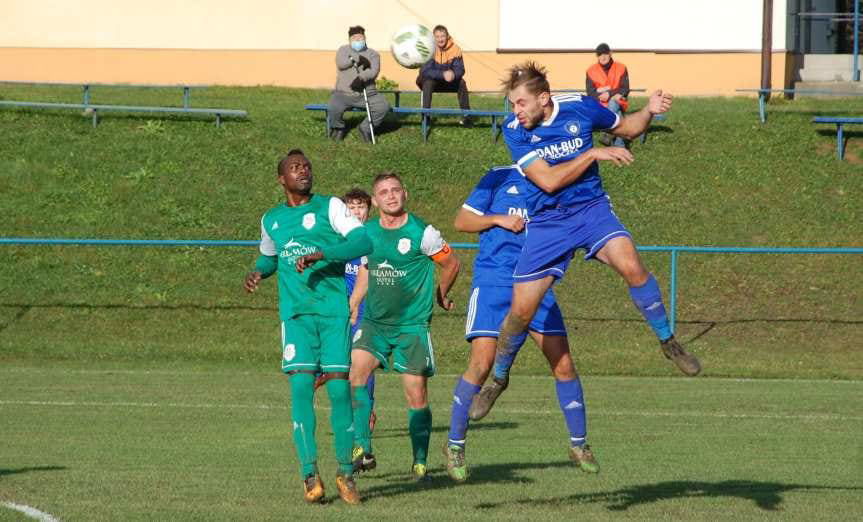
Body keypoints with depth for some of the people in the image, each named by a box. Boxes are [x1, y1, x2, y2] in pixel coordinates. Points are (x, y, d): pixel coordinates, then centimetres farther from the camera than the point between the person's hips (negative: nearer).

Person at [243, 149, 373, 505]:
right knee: (301, 385, -13)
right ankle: (310, 475, -10)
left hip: (334, 311, -2)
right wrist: (257, 273, 12)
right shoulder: (271, 220, 15)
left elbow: (363, 241, -9)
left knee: (339, 388, -6)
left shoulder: (329, 207, 4)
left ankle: (345, 472, 9)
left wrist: (320, 255, -20)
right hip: (296, 314, 2)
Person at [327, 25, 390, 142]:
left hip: (367, 94, 1)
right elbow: (340, 63, -9)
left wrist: (361, 78, -28)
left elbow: (374, 70, -9)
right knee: (333, 108, -31)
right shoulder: (343, 50, 14)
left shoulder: (372, 54, 11)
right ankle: (338, 128, 4)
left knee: (383, 106, -25)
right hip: (344, 93, -1)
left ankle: (365, 128, 0)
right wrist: (359, 59, -9)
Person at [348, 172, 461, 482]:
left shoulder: (421, 233, -8)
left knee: (417, 395, -4)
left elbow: (451, 263, 8)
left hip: (413, 325, -3)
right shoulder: (367, 233, 5)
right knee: (356, 368, -21)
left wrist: (440, 296, 22)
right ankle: (362, 450, -20)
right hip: (375, 322, 3)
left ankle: (420, 464, 10)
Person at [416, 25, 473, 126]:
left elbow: (460, 69, -18)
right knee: (428, 82, -33)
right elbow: (426, 71, -30)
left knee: (461, 83, -22)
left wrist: (453, 74, -43)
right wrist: (443, 74, -45)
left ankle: (466, 115, -15)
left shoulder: (455, 49, -16)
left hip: (450, 83, 2)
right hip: (432, 80, -2)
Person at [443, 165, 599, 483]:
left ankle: (579, 444, 11)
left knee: (563, 364, -4)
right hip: (493, 281, -3)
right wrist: (499, 220, -9)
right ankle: (455, 445, 1)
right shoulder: (499, 178, 5)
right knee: (482, 363, -13)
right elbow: (461, 221, 6)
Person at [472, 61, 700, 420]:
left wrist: (649, 111, -9)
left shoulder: (579, 108, -8)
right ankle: (498, 377, 24)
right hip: (546, 222, 0)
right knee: (521, 309, -1)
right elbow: (548, 181, -20)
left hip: (590, 208, 0)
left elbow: (626, 128, 11)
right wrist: (594, 153, -22)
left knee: (630, 265, -28)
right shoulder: (514, 131, -12)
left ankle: (668, 341, -9)